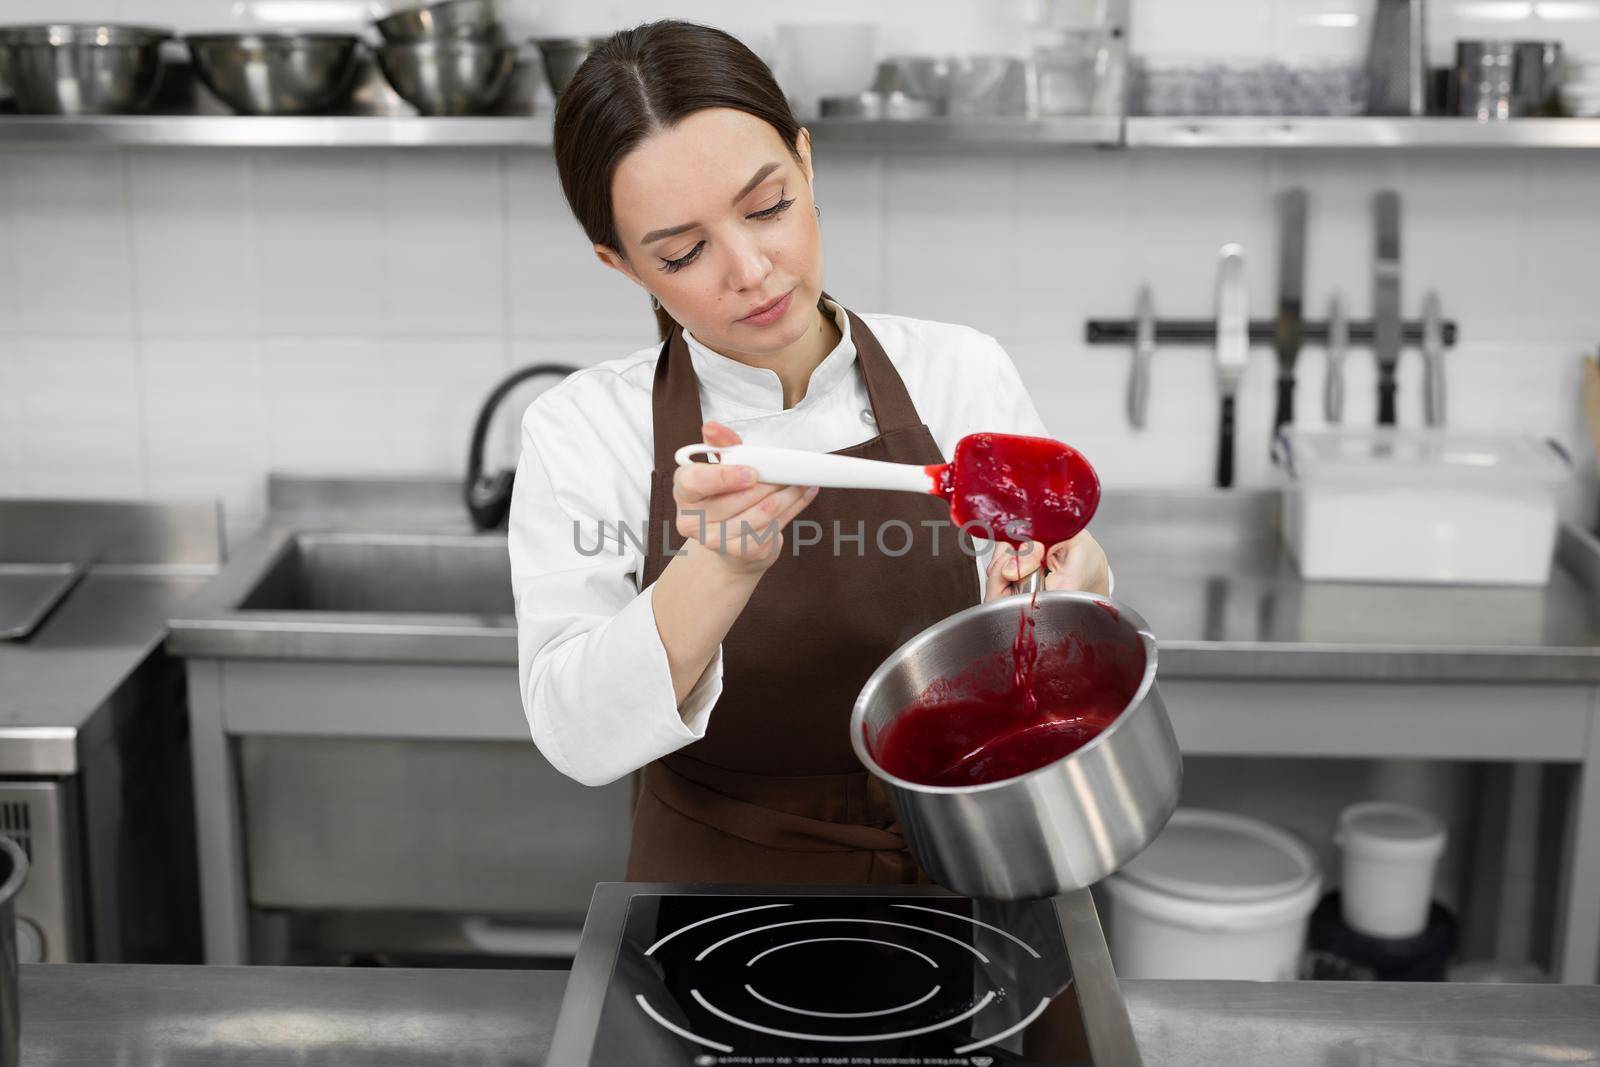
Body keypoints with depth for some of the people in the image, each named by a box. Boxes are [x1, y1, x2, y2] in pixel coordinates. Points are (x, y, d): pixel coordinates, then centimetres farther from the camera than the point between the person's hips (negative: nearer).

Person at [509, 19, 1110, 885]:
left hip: (949, 877, 4)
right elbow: (580, 738, -18)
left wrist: (1077, 593, -20)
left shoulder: (961, 374, -3)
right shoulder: (580, 431, -7)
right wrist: (722, 569, -33)